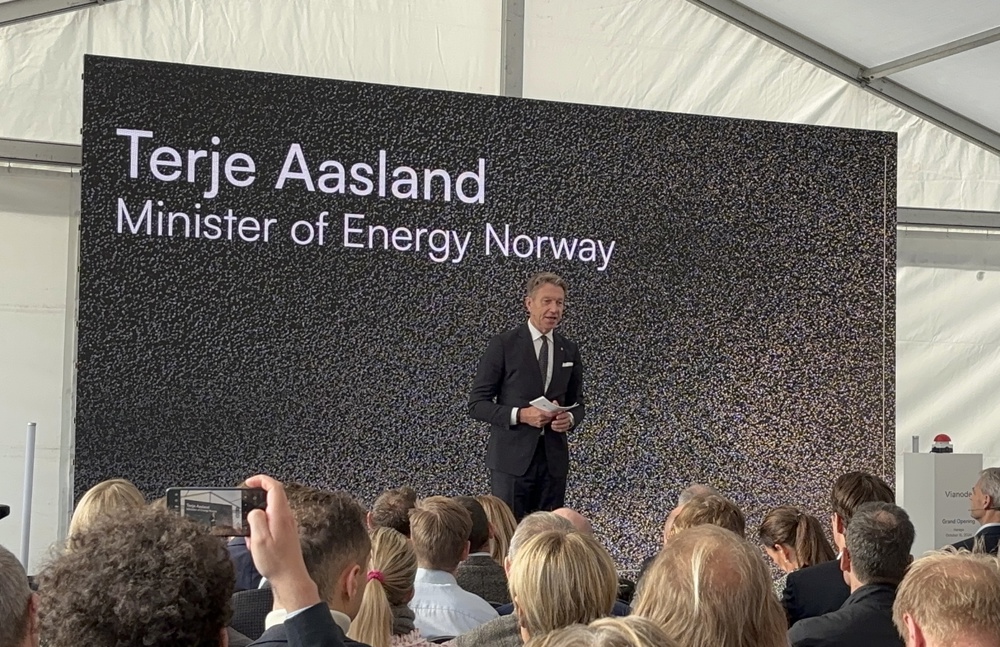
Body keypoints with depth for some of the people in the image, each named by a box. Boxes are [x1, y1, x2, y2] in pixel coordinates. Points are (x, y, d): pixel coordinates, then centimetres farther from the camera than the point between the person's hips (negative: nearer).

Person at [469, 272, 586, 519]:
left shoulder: (570, 350, 11)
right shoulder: (503, 345, -3)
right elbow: (477, 403, -4)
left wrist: (570, 418, -5)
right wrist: (520, 415, -17)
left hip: (554, 459, 4)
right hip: (512, 458, -4)